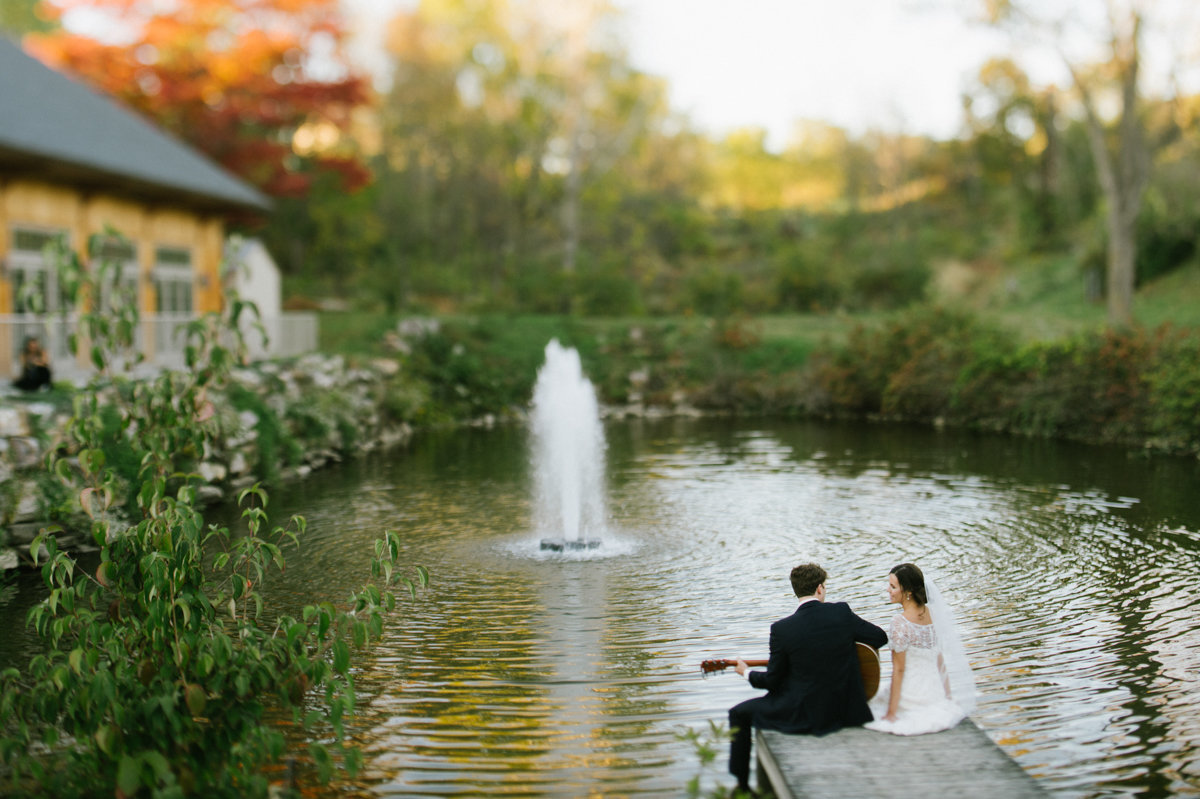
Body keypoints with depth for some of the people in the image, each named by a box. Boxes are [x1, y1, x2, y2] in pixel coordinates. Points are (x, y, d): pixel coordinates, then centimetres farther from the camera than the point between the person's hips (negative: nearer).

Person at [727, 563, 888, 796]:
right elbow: (881, 638, 2)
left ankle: (742, 785, 25)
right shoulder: (842, 612, -11)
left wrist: (747, 673, 12)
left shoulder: (782, 629, -18)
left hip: (803, 715, -4)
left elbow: (772, 680, -9)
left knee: (738, 713, 16)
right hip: (843, 710, 5)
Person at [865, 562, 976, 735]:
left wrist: (891, 713, -11)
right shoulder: (933, 612, -3)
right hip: (936, 692, 6)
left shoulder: (900, 622, -23)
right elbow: (941, 658, 5)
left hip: (913, 694, -6)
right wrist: (947, 695, 17)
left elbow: (899, 669, -18)